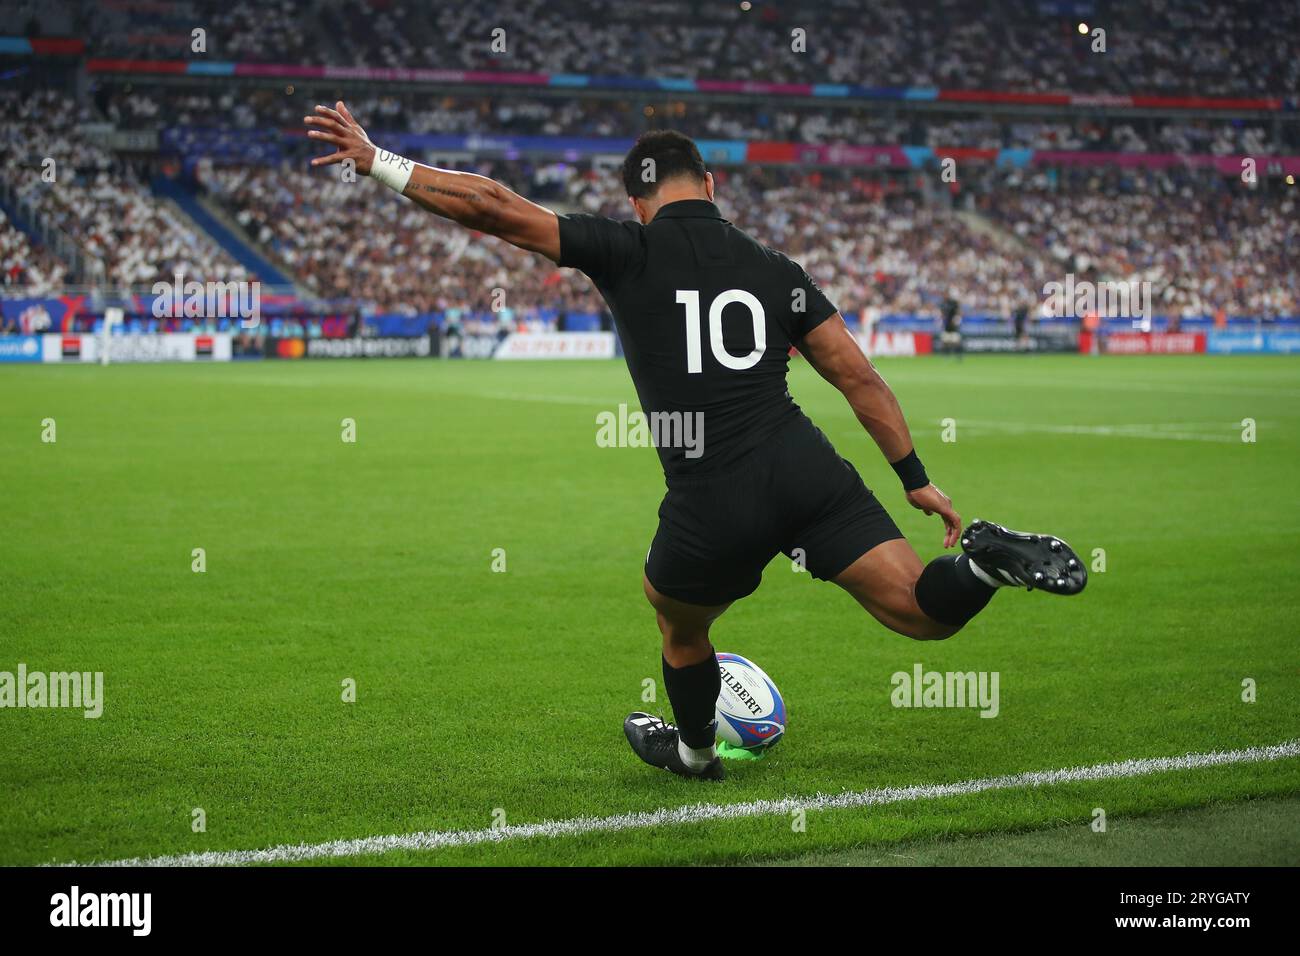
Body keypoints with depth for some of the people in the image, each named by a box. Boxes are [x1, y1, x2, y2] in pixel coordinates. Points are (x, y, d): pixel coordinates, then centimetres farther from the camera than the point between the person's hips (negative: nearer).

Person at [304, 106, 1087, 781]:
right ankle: (986, 563, -27)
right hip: (807, 472, 2)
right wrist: (917, 479, 17)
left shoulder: (627, 251, 3)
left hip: (713, 508, -2)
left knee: (676, 617, 29)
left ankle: (694, 752, 49)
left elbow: (494, 209, -3)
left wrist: (378, 163, 2)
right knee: (926, 614, 3)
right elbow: (858, 374, 12)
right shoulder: (775, 270, 14)